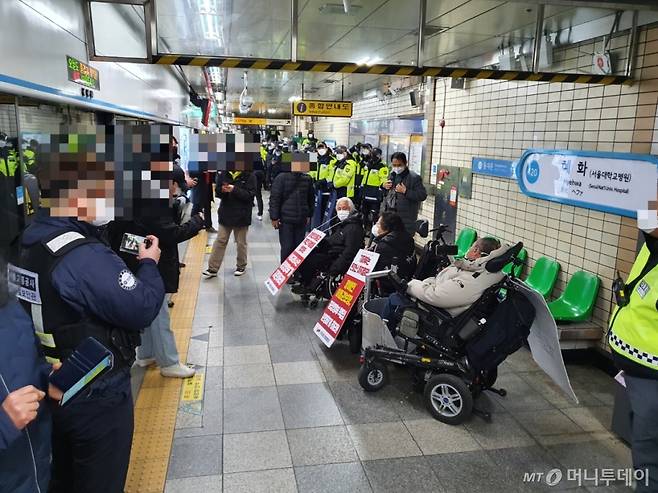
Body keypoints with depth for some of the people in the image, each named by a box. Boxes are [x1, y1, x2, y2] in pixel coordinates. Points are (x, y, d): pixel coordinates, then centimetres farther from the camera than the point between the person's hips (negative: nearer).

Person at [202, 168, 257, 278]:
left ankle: (241, 266, 30)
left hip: (241, 216, -3)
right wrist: (222, 190, -17)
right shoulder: (223, 174, 1)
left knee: (241, 242, 11)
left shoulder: (249, 176, -9)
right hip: (226, 214, 3)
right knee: (220, 241, 6)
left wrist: (234, 190, -26)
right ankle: (213, 268, 11)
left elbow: (250, 195, -16)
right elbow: (218, 192, 6)